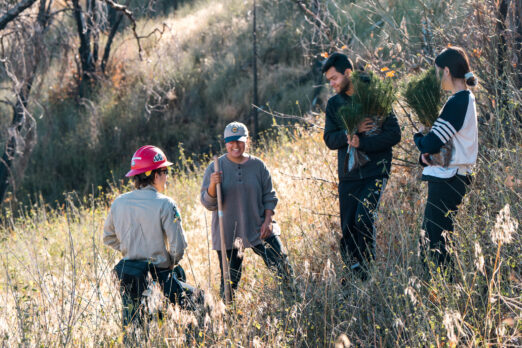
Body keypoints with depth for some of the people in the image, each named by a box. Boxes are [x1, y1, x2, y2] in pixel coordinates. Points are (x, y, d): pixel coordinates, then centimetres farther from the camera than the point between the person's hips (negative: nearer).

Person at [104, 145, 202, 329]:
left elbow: (109, 238, 13)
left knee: (132, 331, 22)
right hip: (159, 276, -5)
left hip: (128, 277, 5)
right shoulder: (165, 205, -14)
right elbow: (178, 245, -14)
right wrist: (170, 264, 4)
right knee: (198, 300, 14)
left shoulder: (119, 203, 2)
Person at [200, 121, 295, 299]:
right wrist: (212, 185, -25)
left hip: (258, 229, 2)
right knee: (230, 280, 0)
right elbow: (208, 203, -6)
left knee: (283, 267, -1)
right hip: (227, 234, -2)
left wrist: (268, 221, -4)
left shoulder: (258, 166, 3)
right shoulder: (215, 168, -3)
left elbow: (269, 196, 9)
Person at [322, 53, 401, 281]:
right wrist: (352, 131, -13)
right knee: (348, 229, 2)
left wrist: (362, 143, -18)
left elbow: (393, 134, -7)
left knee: (364, 218, -20)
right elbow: (330, 140, 4)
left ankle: (368, 269, -6)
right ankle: (354, 277, 10)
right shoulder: (334, 104, 12)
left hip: (375, 171, -4)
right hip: (348, 175, 4)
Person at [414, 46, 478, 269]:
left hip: (447, 181, -10)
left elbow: (431, 144, -20)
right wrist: (426, 154, 1)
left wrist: (418, 137, 2)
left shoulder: (457, 103, -17)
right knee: (430, 234, 14)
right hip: (457, 177, 10)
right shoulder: (467, 99, 15)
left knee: (434, 239, -8)